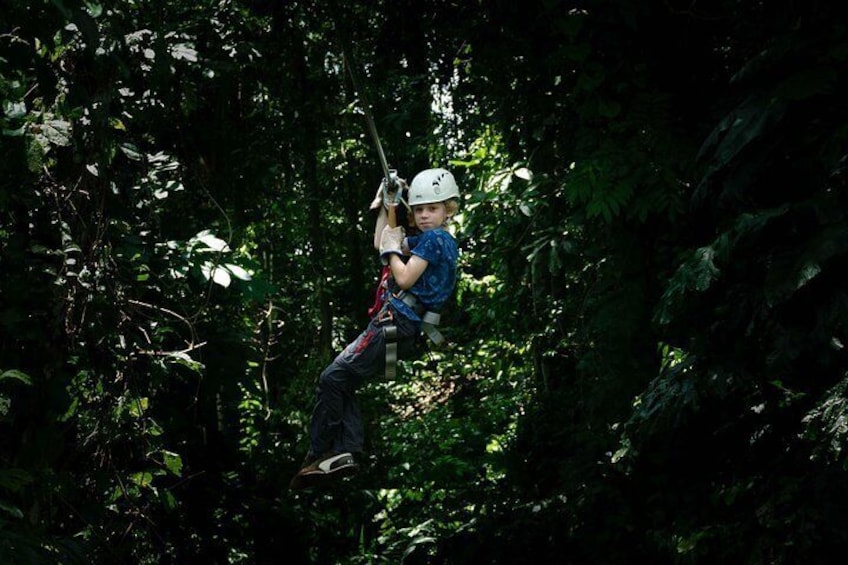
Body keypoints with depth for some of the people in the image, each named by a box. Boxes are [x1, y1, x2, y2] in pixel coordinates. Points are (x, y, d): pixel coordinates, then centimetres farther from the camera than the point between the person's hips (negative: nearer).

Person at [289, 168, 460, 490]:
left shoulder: (435, 238, -10)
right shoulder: (428, 239, 20)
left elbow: (404, 278, -17)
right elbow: (381, 244, 28)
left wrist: (393, 247, -2)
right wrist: (387, 206, 21)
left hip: (397, 324, -10)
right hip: (396, 323, 10)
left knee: (334, 378, -11)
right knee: (342, 383, 7)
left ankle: (318, 456, -9)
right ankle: (346, 452, -3)